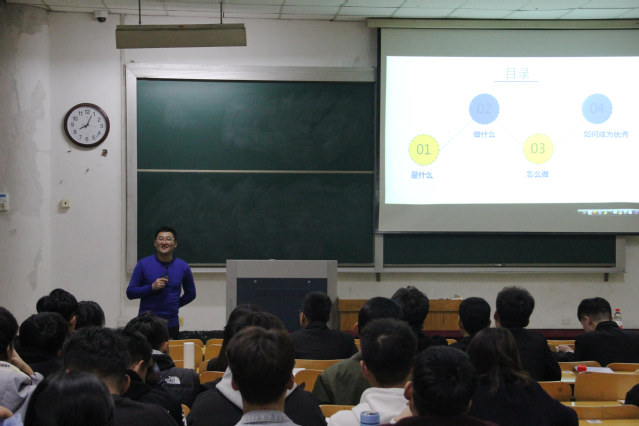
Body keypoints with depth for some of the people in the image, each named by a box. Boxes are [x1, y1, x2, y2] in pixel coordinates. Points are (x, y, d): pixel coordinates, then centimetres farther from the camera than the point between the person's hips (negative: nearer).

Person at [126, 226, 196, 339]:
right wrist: (152, 287, -13)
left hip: (171, 323, 2)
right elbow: (130, 293, 0)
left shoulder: (182, 267, 6)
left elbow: (191, 294, 20)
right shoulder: (143, 264, 0)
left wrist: (175, 305, 7)